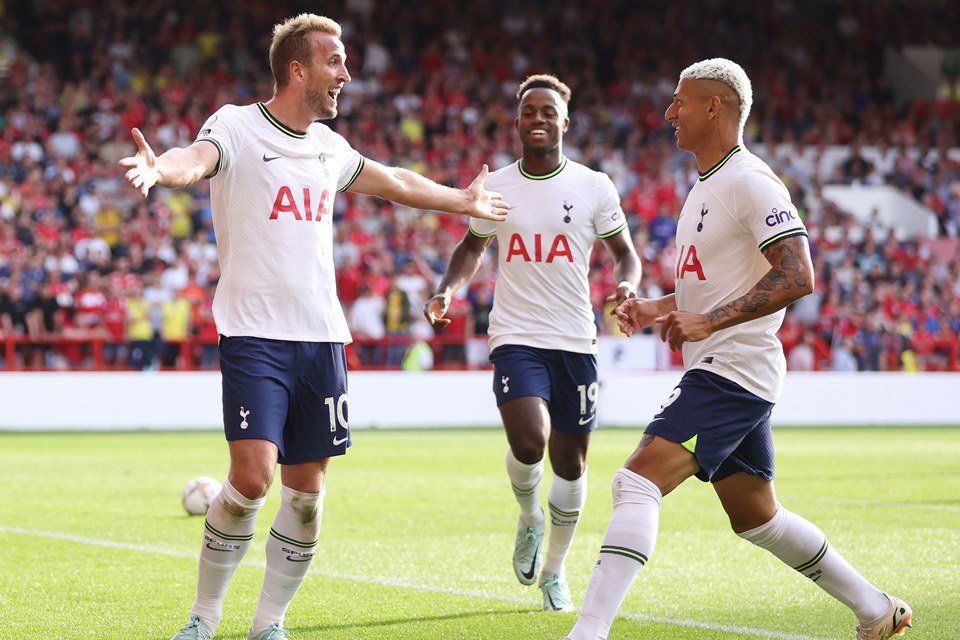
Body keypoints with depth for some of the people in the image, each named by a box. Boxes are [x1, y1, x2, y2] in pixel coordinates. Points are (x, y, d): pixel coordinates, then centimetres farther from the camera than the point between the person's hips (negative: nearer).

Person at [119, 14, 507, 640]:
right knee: (252, 478, -17)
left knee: (306, 491, 3)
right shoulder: (236, 126, -6)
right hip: (254, 333, -6)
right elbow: (198, 159, -28)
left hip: (322, 338, 6)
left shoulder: (328, 145, 14)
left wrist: (463, 201, 44)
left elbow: (396, 182, 32)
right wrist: (161, 168, -52)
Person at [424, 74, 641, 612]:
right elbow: (473, 247, 20)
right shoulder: (494, 188, 5)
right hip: (516, 337, -1)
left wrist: (627, 285, -13)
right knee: (529, 441, -22)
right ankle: (530, 518, 12)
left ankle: (555, 571, 27)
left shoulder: (594, 186, 1)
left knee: (570, 460, 6)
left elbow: (624, 250, 9)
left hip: (575, 340, 1)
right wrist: (449, 290, 1)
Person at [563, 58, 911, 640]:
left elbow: (797, 277, -21)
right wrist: (657, 308, 13)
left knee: (638, 483, -20)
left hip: (733, 368, -11)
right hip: (719, 371, 11)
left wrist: (708, 320, -24)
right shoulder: (706, 188, 18)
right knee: (756, 517, 17)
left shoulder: (750, 182, -13)